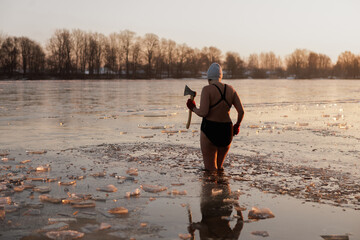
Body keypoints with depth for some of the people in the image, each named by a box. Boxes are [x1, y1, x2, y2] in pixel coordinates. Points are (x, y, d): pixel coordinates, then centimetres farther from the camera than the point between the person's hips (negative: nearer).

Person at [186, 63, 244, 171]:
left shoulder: (207, 89, -12)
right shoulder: (230, 89, 3)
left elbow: (203, 113, -20)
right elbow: (241, 111, 2)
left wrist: (193, 108, 1)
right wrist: (237, 125, 19)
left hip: (210, 131, -5)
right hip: (226, 131, 5)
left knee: (210, 169, 4)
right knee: (219, 167, 22)